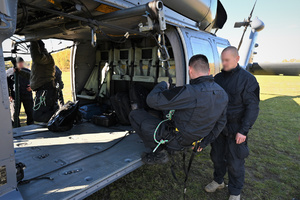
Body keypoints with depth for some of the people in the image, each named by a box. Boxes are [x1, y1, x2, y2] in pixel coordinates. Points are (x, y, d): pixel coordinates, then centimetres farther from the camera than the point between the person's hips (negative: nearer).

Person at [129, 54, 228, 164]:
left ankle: (160, 153, 6)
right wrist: (204, 142, 20)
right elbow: (221, 122, 9)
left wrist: (162, 84, -5)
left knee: (134, 115, -2)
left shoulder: (190, 92, -32)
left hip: (177, 141, -8)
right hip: (191, 141, 8)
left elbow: (152, 100, -27)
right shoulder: (223, 94, -4)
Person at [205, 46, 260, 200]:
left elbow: (252, 107, -12)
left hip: (235, 129, -5)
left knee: (235, 161, 6)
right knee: (217, 156, 17)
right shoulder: (218, 78, 6)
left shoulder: (247, 79, -10)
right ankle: (218, 181, 41)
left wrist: (243, 130, -17)